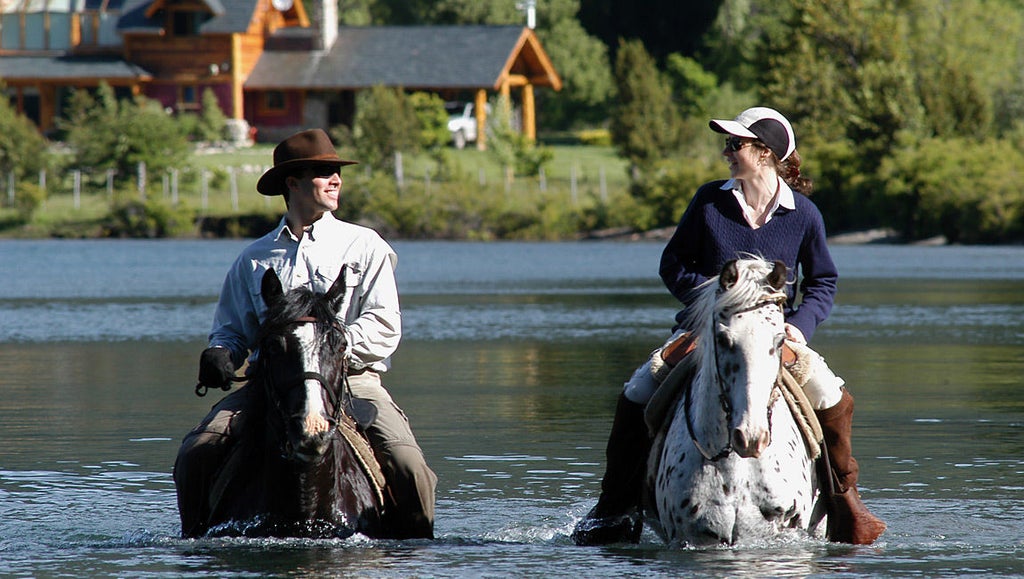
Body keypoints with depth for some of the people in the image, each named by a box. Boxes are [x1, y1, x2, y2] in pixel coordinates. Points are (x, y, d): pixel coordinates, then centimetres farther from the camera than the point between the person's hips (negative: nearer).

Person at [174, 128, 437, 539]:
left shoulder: (364, 246, 10)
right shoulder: (255, 259, 17)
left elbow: (384, 326, 0)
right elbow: (233, 329, 22)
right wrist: (221, 355, -3)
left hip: (350, 378, -2)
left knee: (406, 463, -25)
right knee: (195, 454, -18)